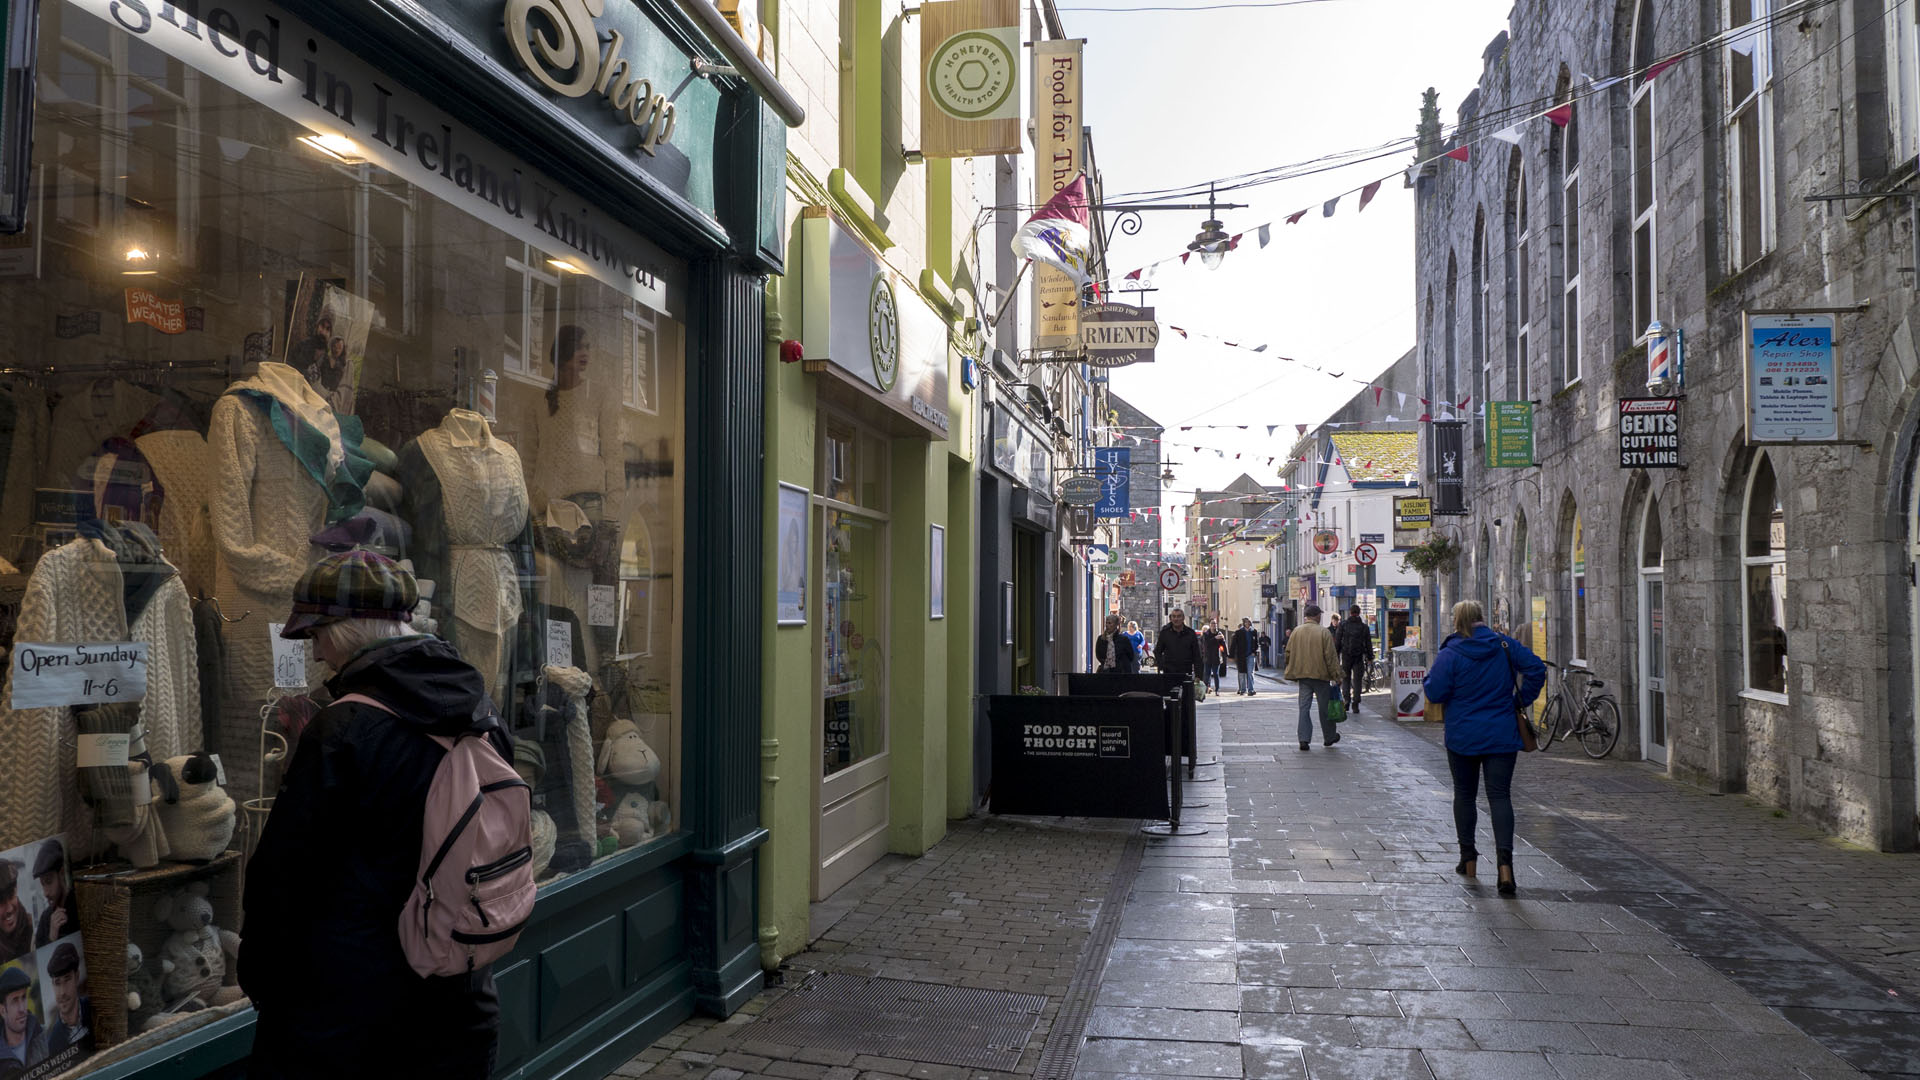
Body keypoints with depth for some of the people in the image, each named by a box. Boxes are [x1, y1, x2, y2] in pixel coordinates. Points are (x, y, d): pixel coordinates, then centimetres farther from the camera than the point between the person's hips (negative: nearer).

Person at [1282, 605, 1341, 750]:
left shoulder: (1297, 631, 3)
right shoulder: (1323, 632, -9)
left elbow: (1288, 653, 7)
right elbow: (1331, 656, -10)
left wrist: (1293, 672, 18)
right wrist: (1336, 676, -5)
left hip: (1302, 674, 3)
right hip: (1321, 674, -3)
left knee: (1304, 707, 4)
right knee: (1325, 707, 10)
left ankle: (1304, 739, -4)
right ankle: (1329, 737, 24)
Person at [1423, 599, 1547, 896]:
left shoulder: (1450, 654, -10)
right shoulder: (1505, 645, 0)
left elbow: (1435, 693, -12)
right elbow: (1536, 669, -4)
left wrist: (1431, 674, 8)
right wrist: (1520, 700, 6)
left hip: (1463, 738, -2)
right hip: (1502, 736, 2)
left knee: (1464, 795, 14)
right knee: (1500, 796, 0)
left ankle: (1468, 858, 21)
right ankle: (1504, 862, -15)